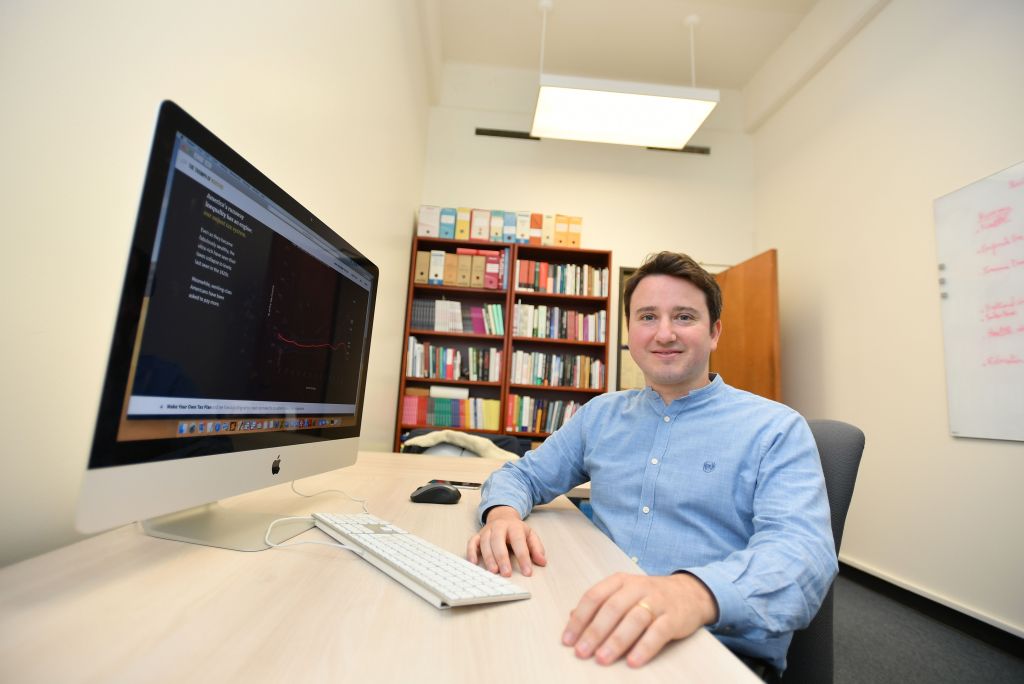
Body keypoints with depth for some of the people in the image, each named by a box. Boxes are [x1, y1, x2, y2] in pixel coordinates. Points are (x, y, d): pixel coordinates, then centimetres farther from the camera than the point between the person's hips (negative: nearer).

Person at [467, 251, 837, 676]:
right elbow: (523, 474, 12)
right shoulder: (600, 414, 8)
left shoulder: (777, 429, -4)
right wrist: (503, 514, -12)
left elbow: (802, 550, -18)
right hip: (595, 644, 3)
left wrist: (695, 593, -39)